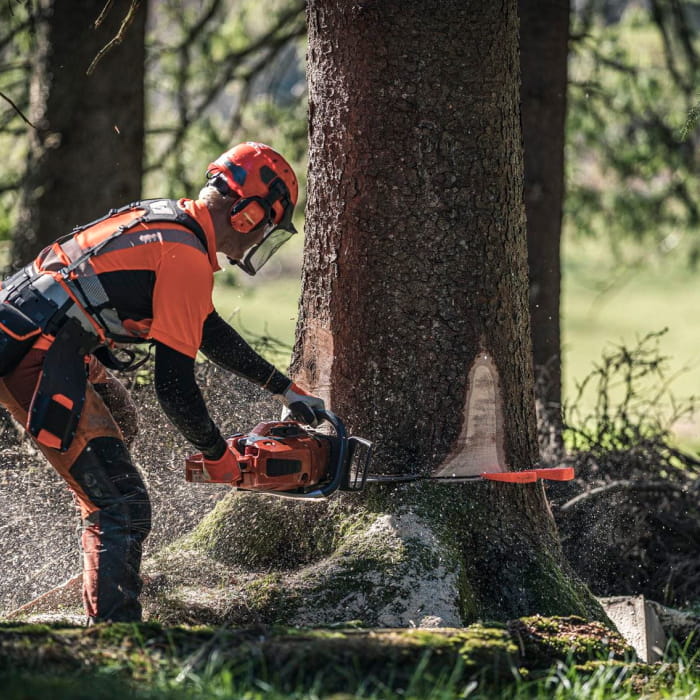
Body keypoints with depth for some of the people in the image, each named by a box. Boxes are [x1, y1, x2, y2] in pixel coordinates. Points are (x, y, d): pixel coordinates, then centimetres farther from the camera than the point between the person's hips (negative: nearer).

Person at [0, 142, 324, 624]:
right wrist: (217, 455, 2)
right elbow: (175, 385, -14)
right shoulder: (187, 259, -14)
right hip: (39, 363, -11)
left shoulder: (166, 219, 16)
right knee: (123, 506, -13)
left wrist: (285, 389, 32)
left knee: (118, 423, 37)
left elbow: (208, 330, 29)